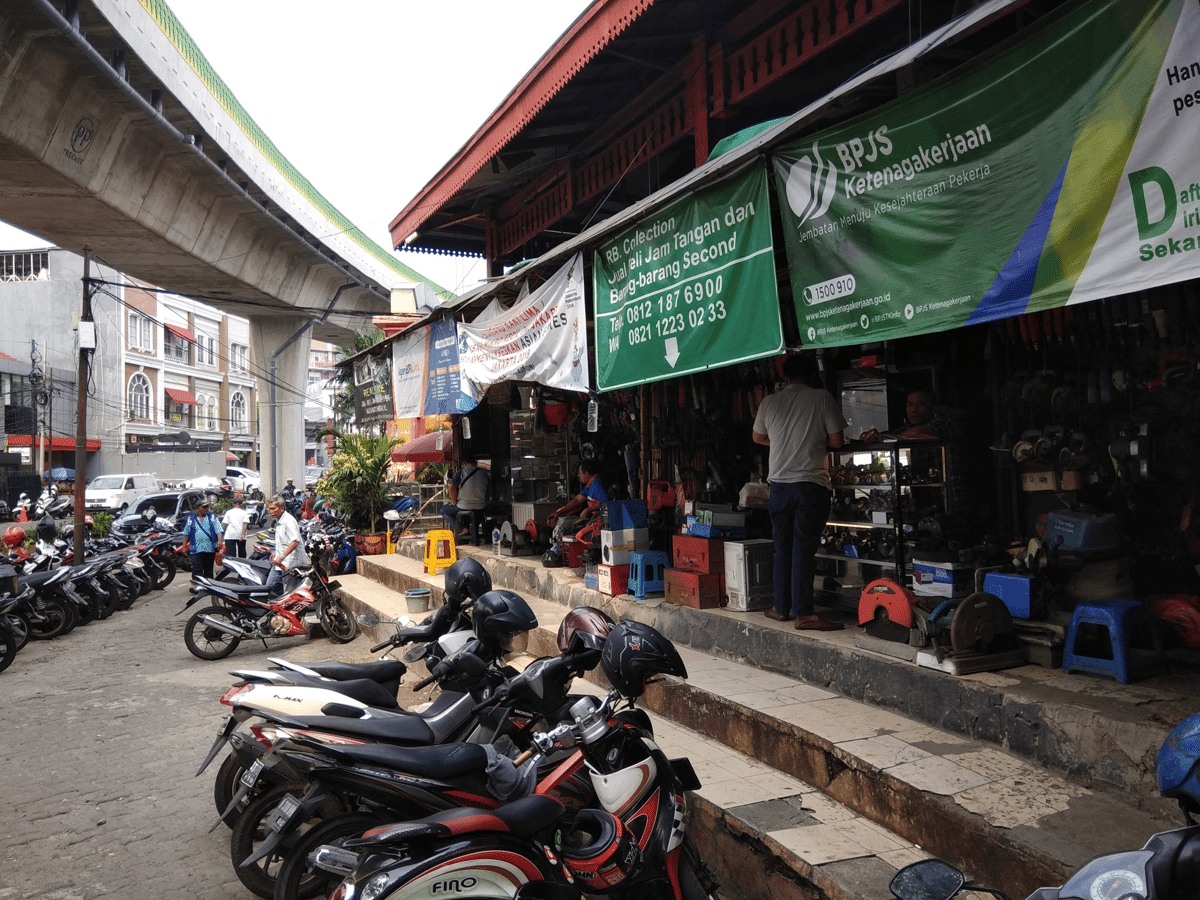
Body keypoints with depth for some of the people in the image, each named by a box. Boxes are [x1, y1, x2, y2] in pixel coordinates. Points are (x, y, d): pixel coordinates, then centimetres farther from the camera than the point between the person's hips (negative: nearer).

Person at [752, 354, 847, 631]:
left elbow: (758, 437, 21)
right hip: (811, 483, -3)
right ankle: (803, 613, -4)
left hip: (779, 484, 3)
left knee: (782, 548, 13)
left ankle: (782, 608, 18)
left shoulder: (769, 402, 6)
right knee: (804, 549, -3)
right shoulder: (822, 398, -4)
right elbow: (836, 441, -2)